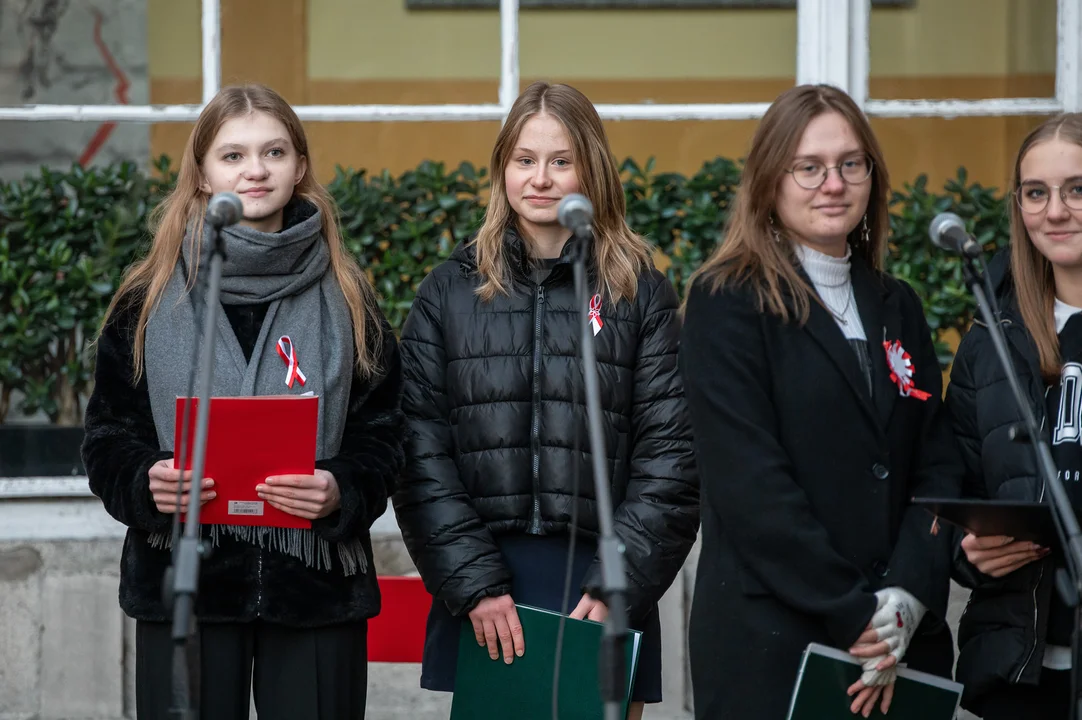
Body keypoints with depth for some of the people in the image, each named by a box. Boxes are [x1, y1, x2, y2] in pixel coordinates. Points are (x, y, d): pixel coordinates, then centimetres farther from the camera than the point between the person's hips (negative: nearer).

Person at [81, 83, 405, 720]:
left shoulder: (347, 300, 7)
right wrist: (145, 483, -16)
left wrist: (341, 491, -16)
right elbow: (108, 436, 6)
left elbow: (383, 435, 5)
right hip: (182, 588, 0)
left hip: (316, 589, 0)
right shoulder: (149, 301, 6)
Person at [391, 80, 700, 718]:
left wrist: (616, 586, -10)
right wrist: (474, 584, -9)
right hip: (480, 597, 1)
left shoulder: (642, 294, 6)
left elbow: (669, 456, 0)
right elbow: (422, 455, 1)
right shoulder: (449, 292, 8)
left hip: (602, 589, -1)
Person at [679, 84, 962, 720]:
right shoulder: (727, 303, -4)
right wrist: (854, 616, -15)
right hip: (768, 643, -5)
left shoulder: (896, 307, 13)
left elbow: (938, 469, 6)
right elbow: (749, 483, -12)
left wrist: (909, 596, -11)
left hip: (903, 645, 5)